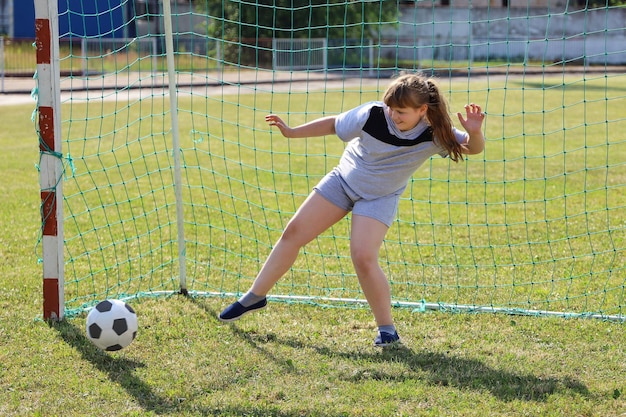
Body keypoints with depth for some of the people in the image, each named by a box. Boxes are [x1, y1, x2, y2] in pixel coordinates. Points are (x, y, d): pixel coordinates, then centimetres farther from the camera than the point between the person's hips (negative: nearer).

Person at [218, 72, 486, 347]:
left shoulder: (434, 135, -24)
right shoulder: (372, 115, -25)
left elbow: (473, 148, -20)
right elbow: (334, 124, -10)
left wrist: (475, 132, -42)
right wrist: (292, 132, -8)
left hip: (379, 198, -2)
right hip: (343, 179, 2)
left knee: (363, 257, -20)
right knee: (294, 233, 2)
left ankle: (387, 329, -2)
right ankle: (255, 297, 18)